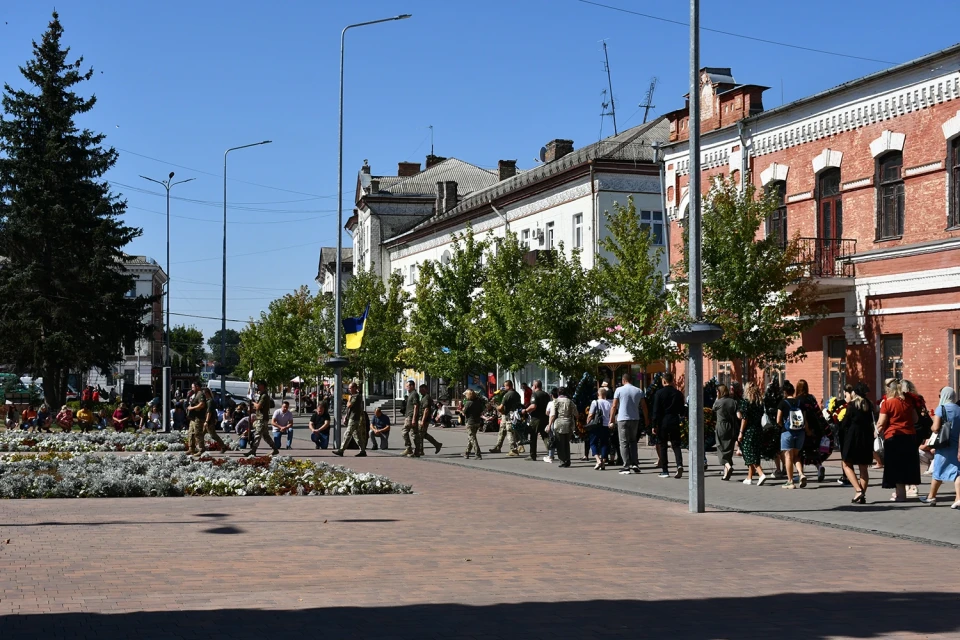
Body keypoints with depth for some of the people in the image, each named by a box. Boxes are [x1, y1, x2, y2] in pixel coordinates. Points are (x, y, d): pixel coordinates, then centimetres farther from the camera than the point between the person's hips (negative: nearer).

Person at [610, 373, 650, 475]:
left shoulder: (619, 390, -5)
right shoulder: (639, 391, 4)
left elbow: (614, 406, -5)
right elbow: (644, 406, 8)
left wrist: (611, 420, 1)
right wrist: (646, 419, 19)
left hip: (623, 419, -3)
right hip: (635, 419, 3)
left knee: (624, 443, 1)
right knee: (633, 441, 16)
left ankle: (627, 466, -5)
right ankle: (635, 465, 8)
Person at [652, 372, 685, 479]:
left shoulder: (659, 393, -7)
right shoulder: (678, 393, 1)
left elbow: (656, 411, -8)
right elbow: (682, 411, 4)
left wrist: (654, 425, -4)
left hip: (662, 422, -2)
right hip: (674, 422, 2)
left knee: (662, 446, 7)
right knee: (676, 445, 7)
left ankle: (665, 471, 7)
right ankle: (679, 465, -17)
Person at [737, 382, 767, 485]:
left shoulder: (745, 401, -10)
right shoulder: (760, 402, 7)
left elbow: (744, 418, -13)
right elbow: (761, 416, 8)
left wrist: (741, 432, -9)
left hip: (748, 431, -7)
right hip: (758, 430, 7)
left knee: (750, 455, -6)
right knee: (754, 454, 14)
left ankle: (761, 474, -22)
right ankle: (749, 478, 22)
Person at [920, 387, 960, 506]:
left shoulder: (940, 408, -9)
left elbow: (936, 428, -17)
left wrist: (931, 427, 5)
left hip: (944, 446, -3)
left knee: (938, 471, 8)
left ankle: (931, 497, 22)